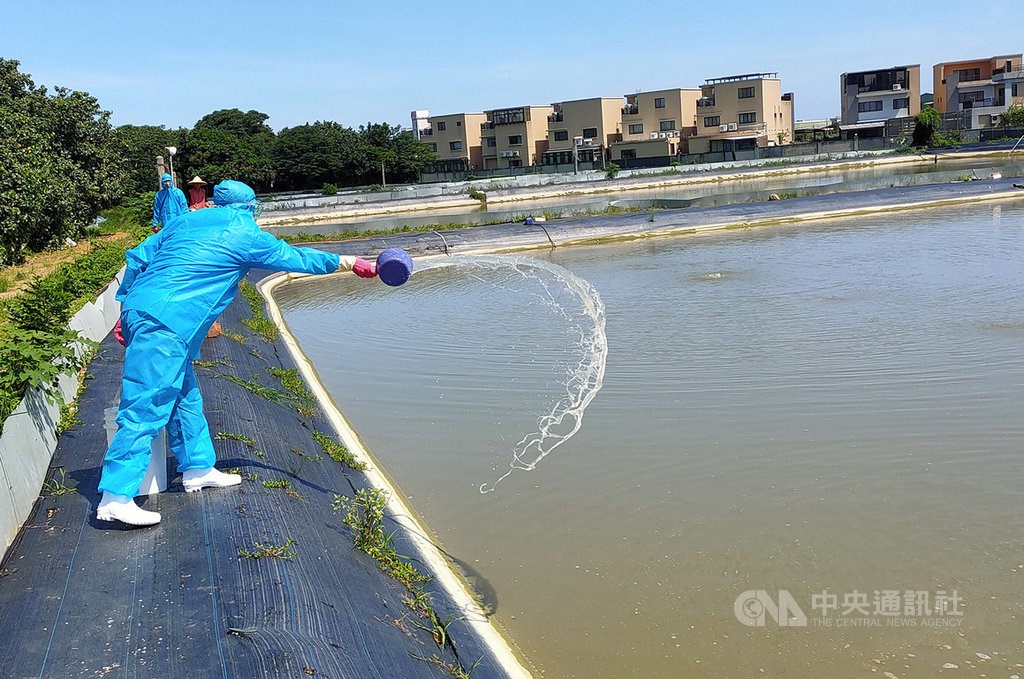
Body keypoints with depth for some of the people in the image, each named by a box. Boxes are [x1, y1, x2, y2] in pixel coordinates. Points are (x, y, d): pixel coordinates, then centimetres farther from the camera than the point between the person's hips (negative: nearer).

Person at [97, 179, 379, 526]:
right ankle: (116, 497, -10)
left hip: (139, 312, 9)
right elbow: (297, 258, 7)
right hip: (164, 325, -9)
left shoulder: (185, 221, 18)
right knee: (147, 408, -9)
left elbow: (137, 259, 15)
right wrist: (348, 263, 16)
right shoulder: (245, 235, 0)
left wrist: (128, 311, 19)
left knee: (185, 396, 19)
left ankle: (198, 468, 31)